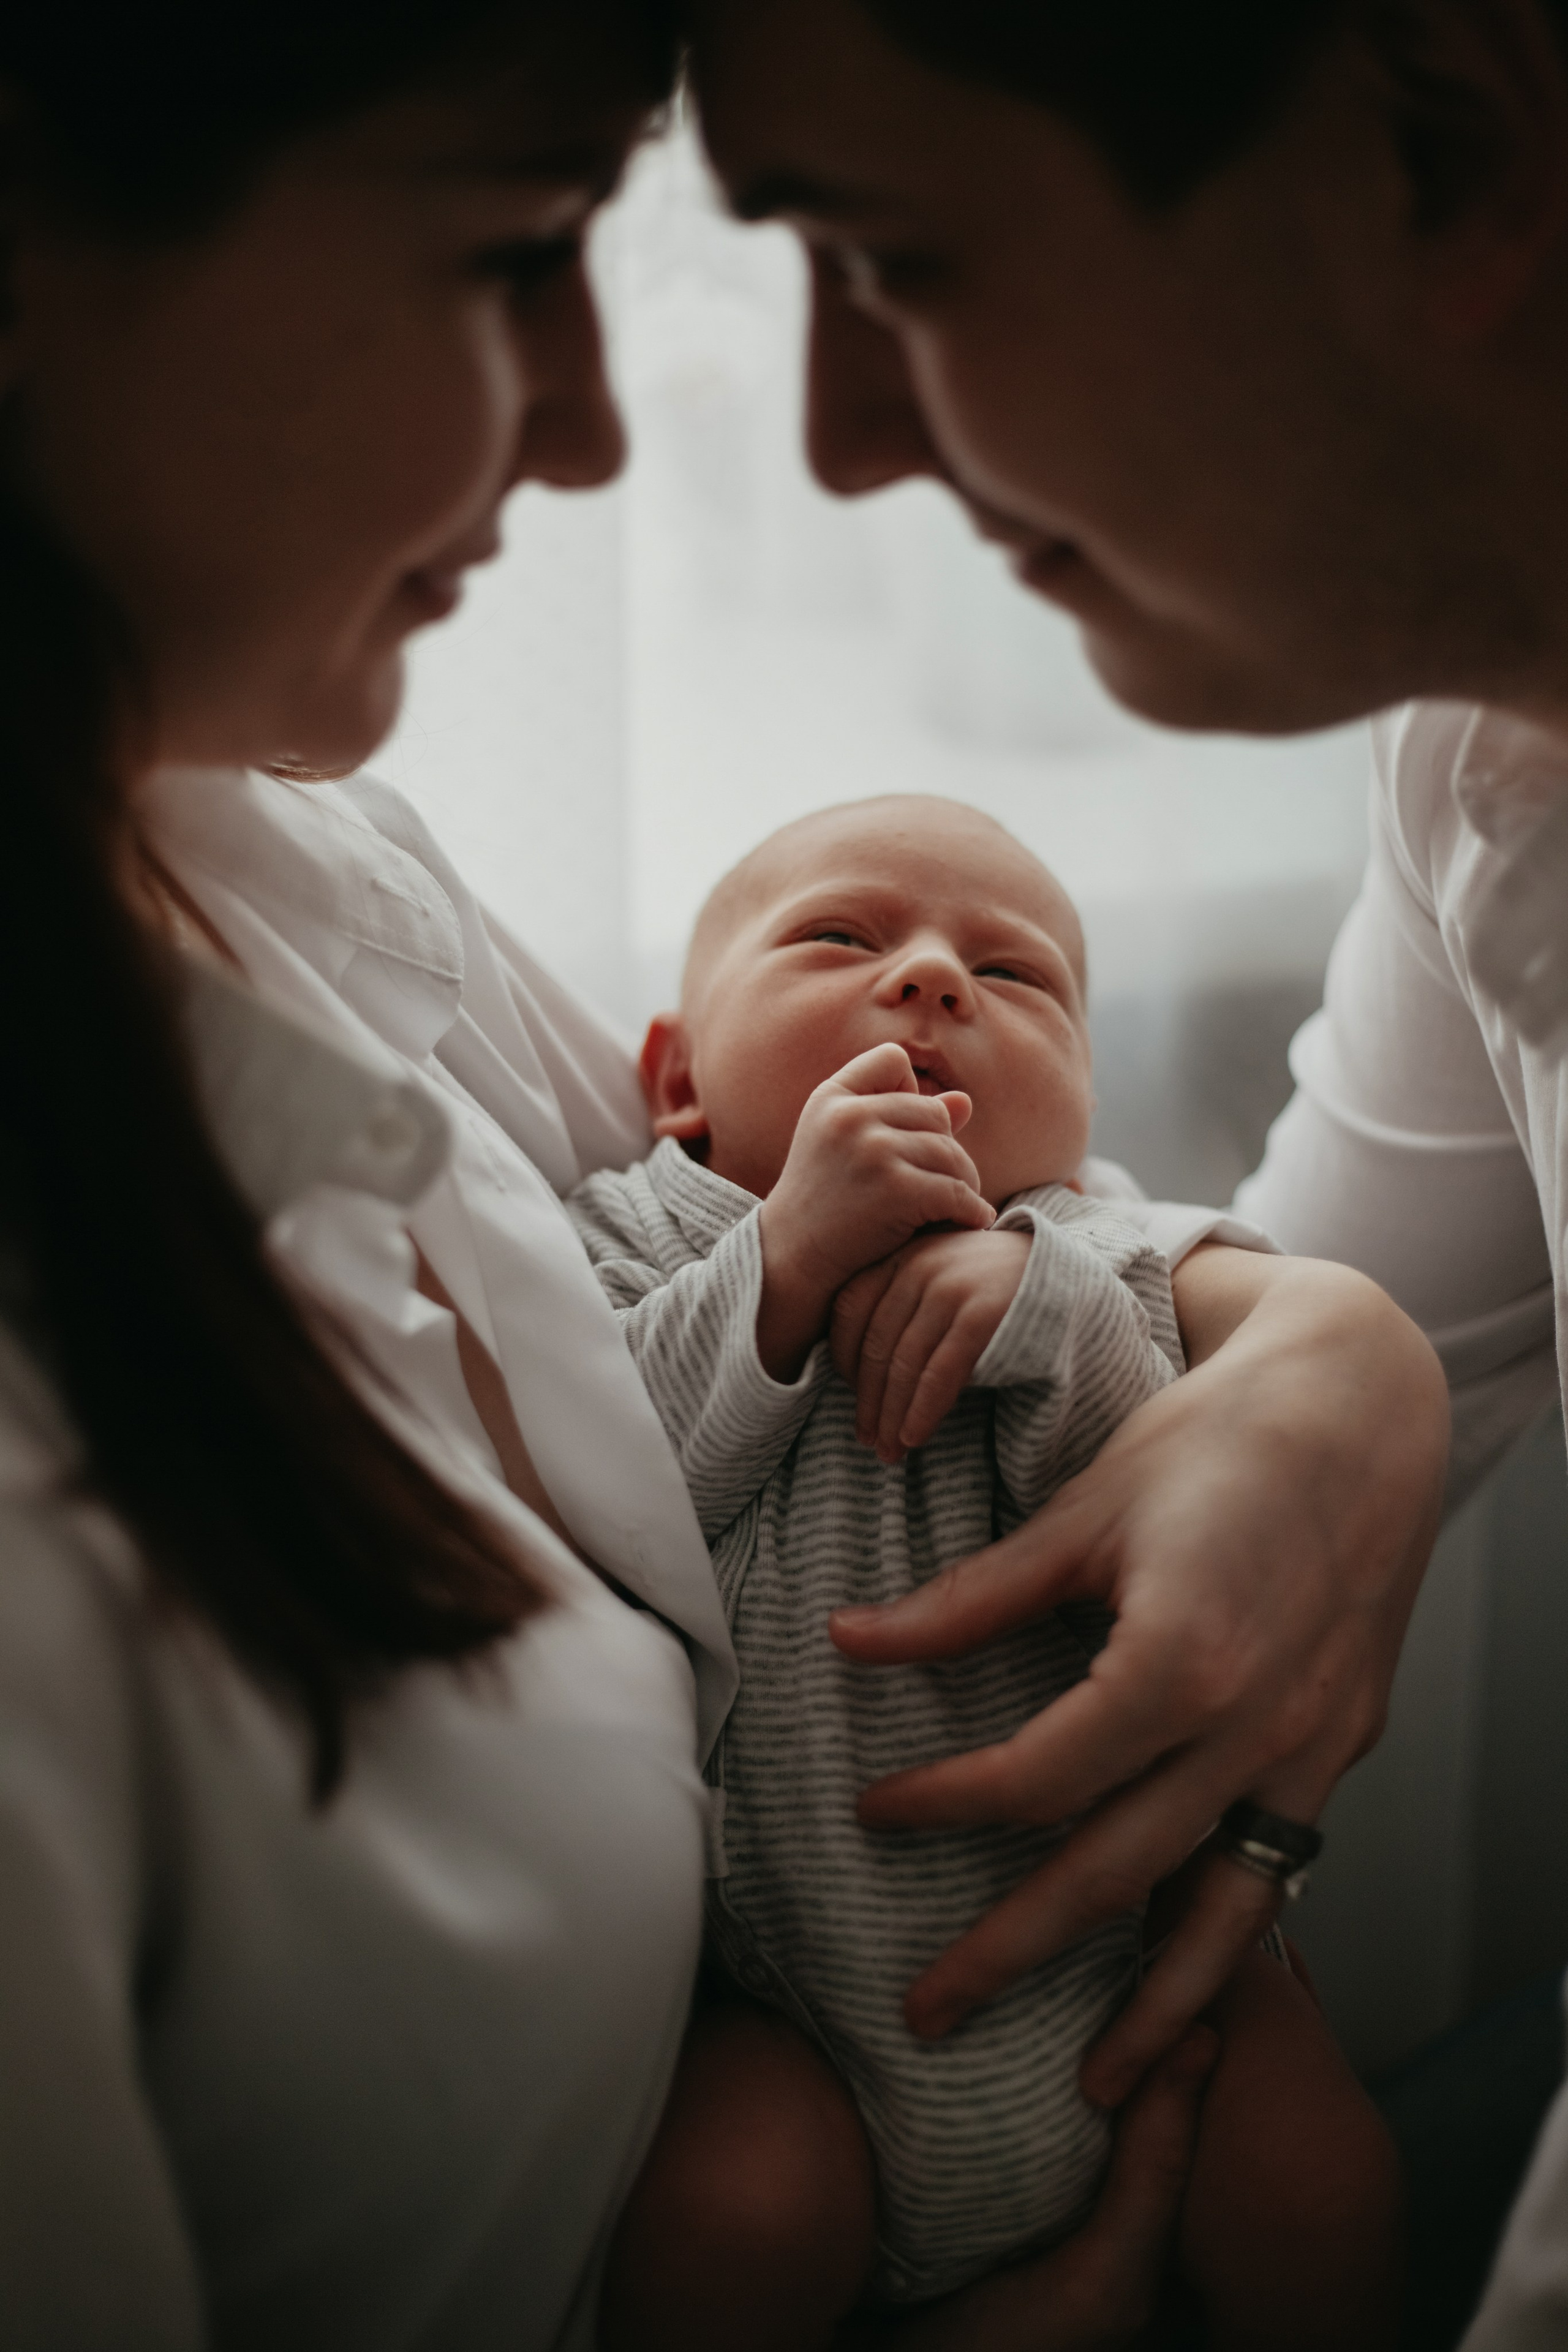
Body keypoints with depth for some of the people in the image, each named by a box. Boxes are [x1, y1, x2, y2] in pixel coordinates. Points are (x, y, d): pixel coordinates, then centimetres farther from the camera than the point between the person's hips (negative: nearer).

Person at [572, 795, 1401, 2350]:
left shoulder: (1087, 1279, -1)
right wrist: (783, 1260, -28)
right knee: (717, 2218, -22)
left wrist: (1049, 1308, -29)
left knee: (1320, 2194, -7)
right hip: (779, 1975, -1)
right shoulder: (627, 1254, -4)